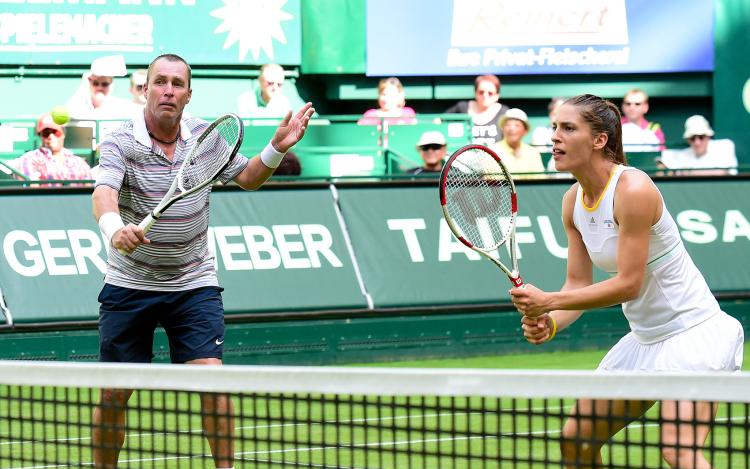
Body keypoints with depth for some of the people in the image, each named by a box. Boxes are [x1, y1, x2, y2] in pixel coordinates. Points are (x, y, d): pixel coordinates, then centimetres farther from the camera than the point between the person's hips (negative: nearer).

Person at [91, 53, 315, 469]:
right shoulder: (121, 142, -12)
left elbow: (247, 178, 16)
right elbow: (104, 192, -30)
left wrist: (276, 149, -3)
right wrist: (114, 228, -51)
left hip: (194, 283, 2)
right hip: (128, 284, -2)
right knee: (112, 392, 1)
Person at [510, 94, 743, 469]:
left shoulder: (632, 189, -23)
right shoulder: (573, 201, 2)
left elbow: (628, 283, -24)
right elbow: (578, 283, 2)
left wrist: (547, 301, -25)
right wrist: (550, 323, -18)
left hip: (692, 331, -9)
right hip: (644, 338, 9)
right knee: (576, 438, 11)